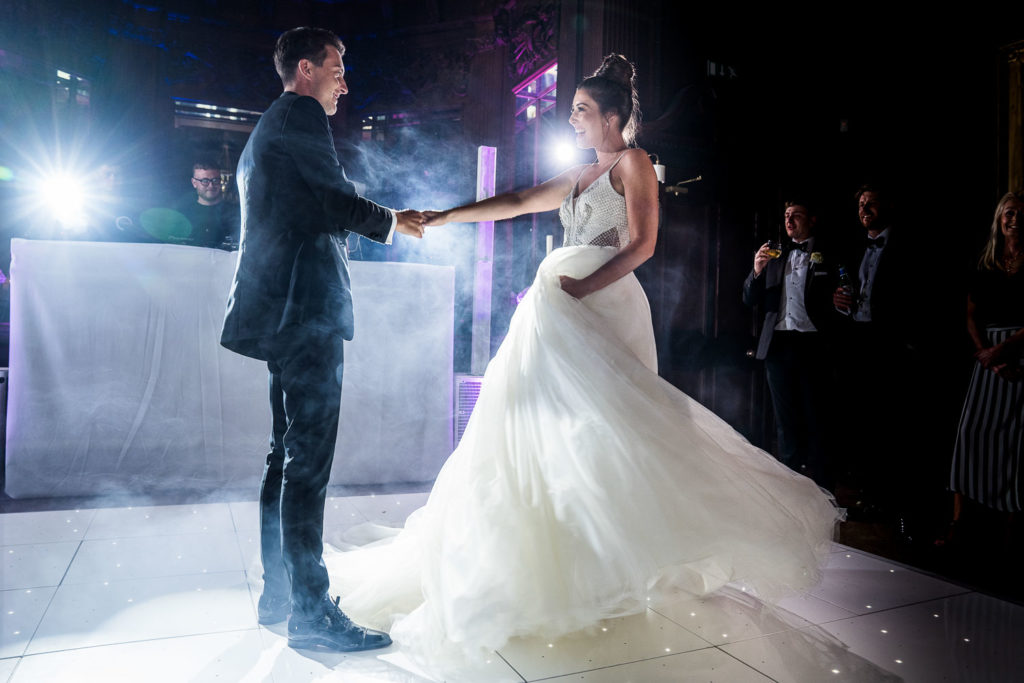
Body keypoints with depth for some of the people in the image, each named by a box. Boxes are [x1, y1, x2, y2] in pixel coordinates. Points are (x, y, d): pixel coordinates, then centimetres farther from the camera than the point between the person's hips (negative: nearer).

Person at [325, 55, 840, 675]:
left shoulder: (633, 163, 2)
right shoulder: (580, 176, 24)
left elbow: (643, 243, -9)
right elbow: (519, 202, 23)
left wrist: (582, 287, -18)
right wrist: (443, 217, 18)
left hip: (601, 306, -8)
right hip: (561, 314, 8)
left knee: (602, 427, -12)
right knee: (550, 428, 5)